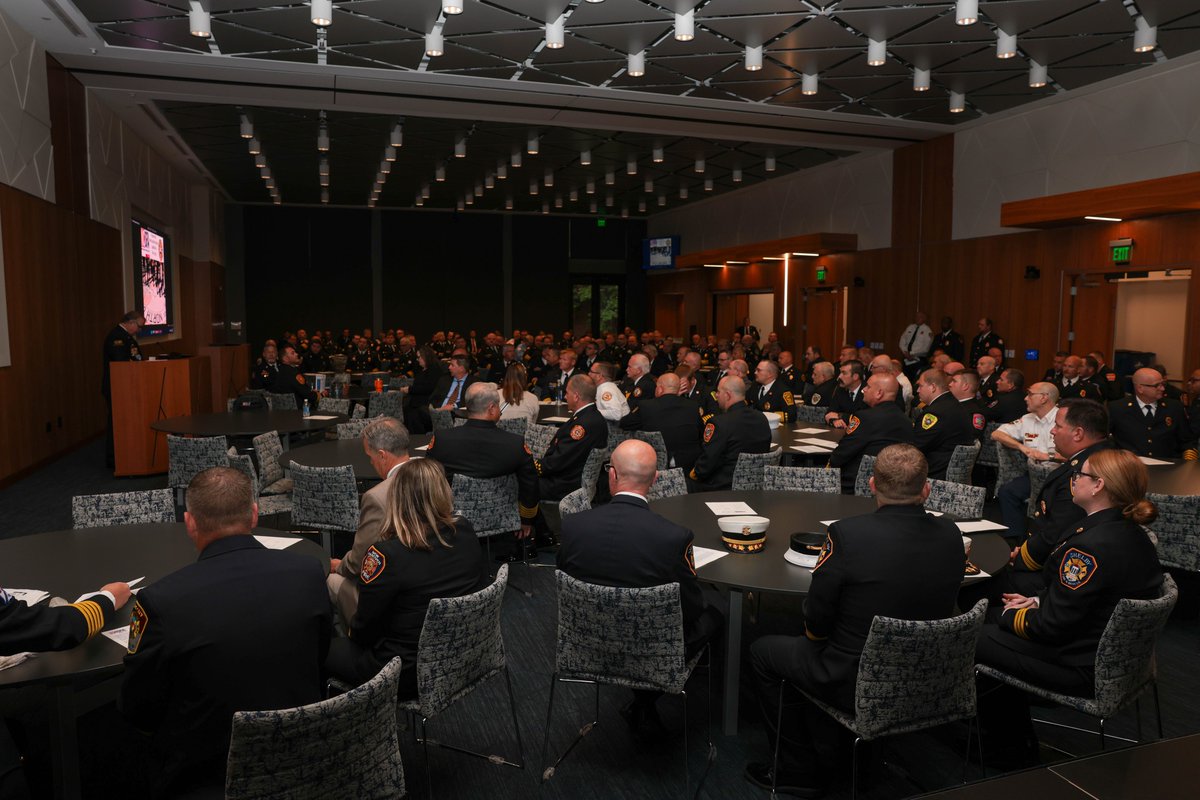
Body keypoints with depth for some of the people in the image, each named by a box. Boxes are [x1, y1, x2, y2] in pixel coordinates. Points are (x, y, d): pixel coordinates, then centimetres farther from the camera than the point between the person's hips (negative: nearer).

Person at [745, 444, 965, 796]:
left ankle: (801, 771, 27)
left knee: (762, 652, 17)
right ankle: (830, 753, 37)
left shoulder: (847, 534, -26)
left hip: (857, 685, -6)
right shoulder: (951, 535, -9)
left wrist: (815, 632, 9)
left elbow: (816, 622, -16)